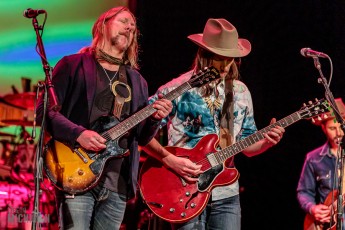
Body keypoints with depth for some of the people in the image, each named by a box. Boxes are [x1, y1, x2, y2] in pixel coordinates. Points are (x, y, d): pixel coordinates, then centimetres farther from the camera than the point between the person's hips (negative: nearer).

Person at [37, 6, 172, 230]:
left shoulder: (137, 81, 19)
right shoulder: (73, 65, 5)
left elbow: (142, 137, 17)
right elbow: (45, 109, -2)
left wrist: (154, 119, -5)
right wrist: (78, 133, -17)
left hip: (118, 184, 5)